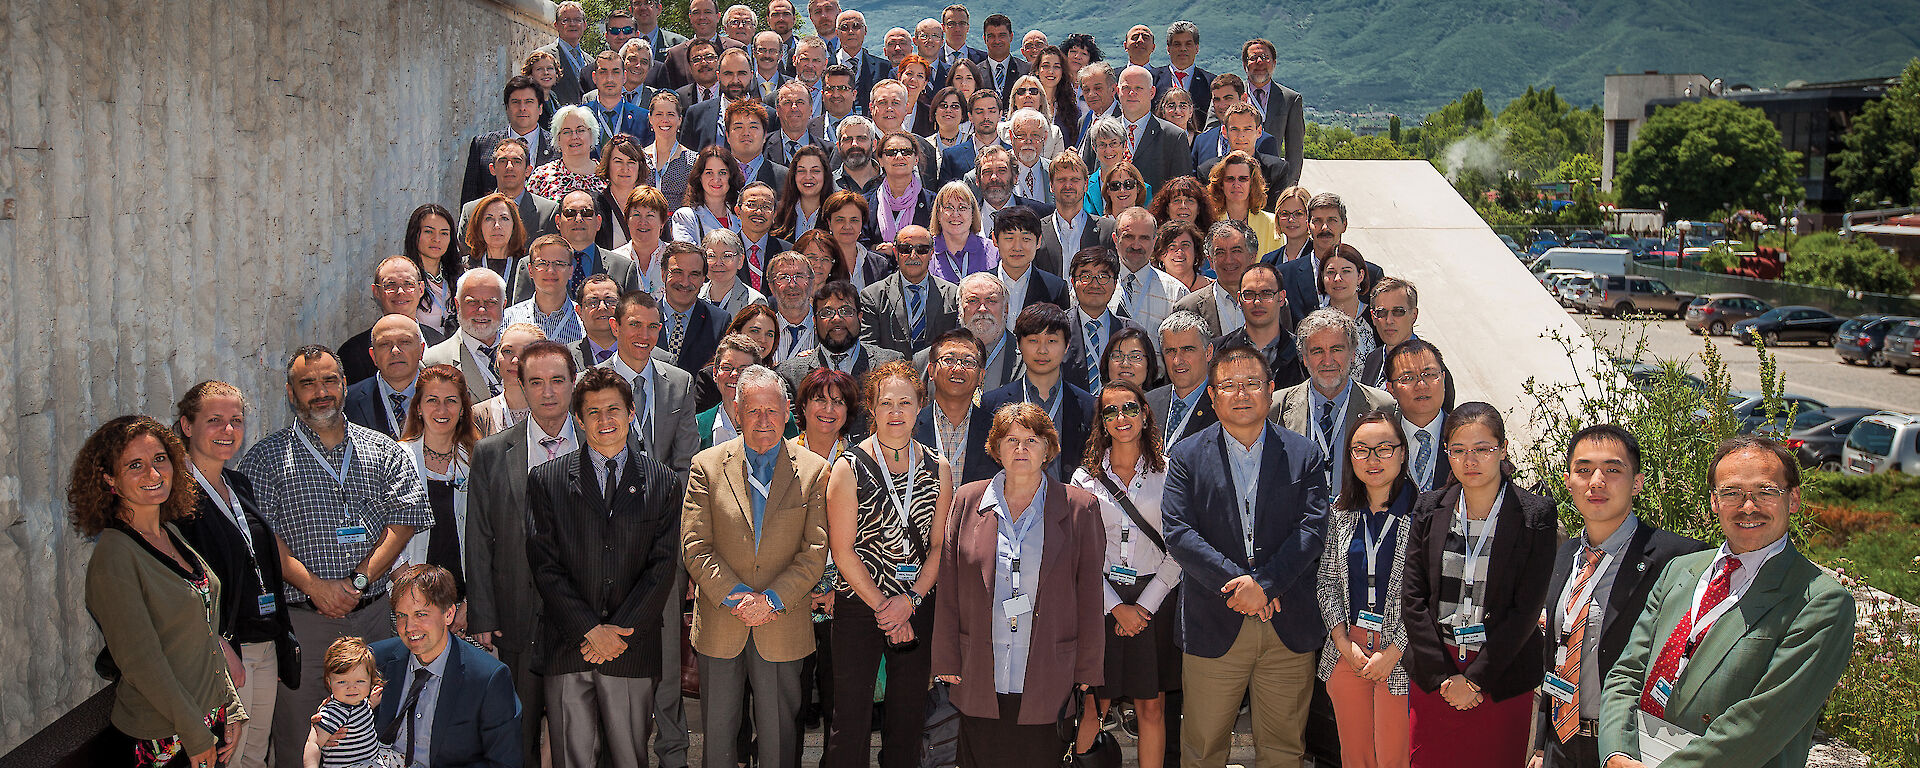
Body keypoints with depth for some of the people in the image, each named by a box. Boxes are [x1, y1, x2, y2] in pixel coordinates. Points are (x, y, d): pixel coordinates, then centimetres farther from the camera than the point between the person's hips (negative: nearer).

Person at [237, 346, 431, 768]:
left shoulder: (384, 450, 10)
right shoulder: (266, 457, 5)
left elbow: (406, 518, 1)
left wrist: (359, 580, -10)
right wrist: (314, 586, -15)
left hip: (375, 612, 2)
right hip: (303, 618, -2)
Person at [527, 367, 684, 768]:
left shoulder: (664, 484, 7)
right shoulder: (545, 480, 6)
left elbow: (663, 566, 1)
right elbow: (544, 566, -1)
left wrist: (620, 630, -9)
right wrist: (591, 630, -9)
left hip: (633, 647, 0)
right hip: (566, 647, 0)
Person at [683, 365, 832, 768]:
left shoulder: (813, 470, 1)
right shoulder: (707, 465, 1)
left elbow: (815, 551, -4)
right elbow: (695, 545, -3)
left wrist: (772, 599, -14)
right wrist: (734, 596, -13)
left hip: (782, 627, 0)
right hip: (719, 627, 1)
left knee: (778, 736, 8)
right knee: (716, 733, 11)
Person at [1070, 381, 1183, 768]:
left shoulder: (1168, 472, 3)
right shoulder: (1085, 477, 5)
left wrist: (1144, 605, -8)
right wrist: (1116, 607, -7)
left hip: (1154, 601, 0)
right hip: (1101, 601, 0)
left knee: (1151, 708, 3)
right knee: (1094, 707, 1)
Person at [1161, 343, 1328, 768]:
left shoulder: (1305, 455, 6)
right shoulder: (1185, 457, 2)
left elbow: (1313, 527, -4)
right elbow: (1178, 533, -8)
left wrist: (1264, 583, -17)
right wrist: (1238, 582, -17)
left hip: (1289, 632, 1)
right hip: (1213, 627, -1)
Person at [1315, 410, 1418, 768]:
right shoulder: (1341, 511, 7)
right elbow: (1326, 582, 10)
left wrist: (1393, 652, -12)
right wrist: (1344, 642, -2)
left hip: (1401, 654, -4)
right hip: (1347, 649, 4)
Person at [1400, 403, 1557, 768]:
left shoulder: (1535, 514, -6)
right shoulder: (1430, 508, 3)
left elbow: (1526, 609, -9)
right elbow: (1413, 597, 1)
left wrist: (1473, 679, -11)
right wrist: (1442, 675, -7)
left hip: (1501, 679, -2)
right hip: (1433, 675, 2)